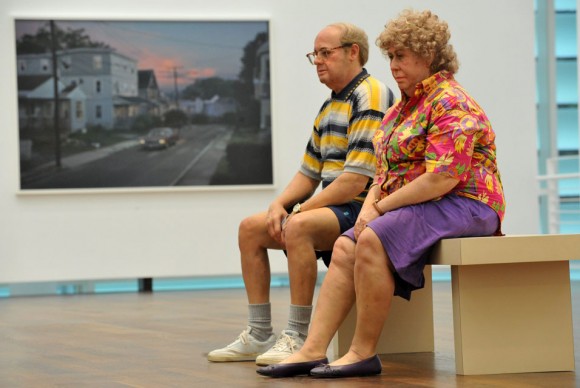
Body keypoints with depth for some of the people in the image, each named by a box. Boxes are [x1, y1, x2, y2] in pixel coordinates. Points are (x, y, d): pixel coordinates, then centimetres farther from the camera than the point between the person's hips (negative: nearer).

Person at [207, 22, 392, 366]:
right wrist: (279, 204, 0)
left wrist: (300, 210, -16)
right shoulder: (328, 108, 18)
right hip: (333, 207, 10)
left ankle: (299, 337, -29)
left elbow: (356, 180, -21)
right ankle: (260, 335, 6)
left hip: (363, 208, -10)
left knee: (298, 227, -34)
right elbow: (308, 173, 21)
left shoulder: (370, 97, -13)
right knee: (250, 228, 6)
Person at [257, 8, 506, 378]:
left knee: (373, 240, -28)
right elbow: (386, 170, 19)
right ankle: (313, 351, -14)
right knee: (345, 247, -6)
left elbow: (442, 179, -23)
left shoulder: (450, 103, -13)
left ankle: (364, 353, -21)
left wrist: (382, 207, -15)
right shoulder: (404, 107, 19)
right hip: (417, 207, 10)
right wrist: (370, 207, -2)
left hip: (463, 206, -10)